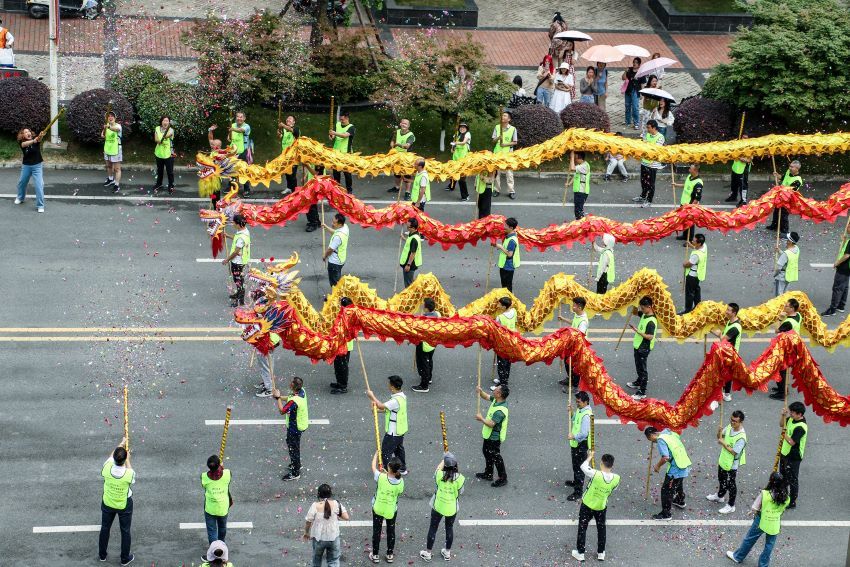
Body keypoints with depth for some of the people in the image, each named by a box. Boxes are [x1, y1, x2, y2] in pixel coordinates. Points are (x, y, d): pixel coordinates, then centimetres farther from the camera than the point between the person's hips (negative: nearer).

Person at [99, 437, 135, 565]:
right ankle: (125, 558, 34)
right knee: (125, 531, 19)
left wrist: (121, 444, 7)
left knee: (105, 528, 24)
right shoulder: (129, 473, -34)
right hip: (124, 506, -2)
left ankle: (102, 555, 41)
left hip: (108, 503, 2)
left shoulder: (107, 468, -29)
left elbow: (110, 458, -5)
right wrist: (128, 461, 3)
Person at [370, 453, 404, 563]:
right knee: (391, 531, 21)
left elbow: (373, 467, -12)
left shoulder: (381, 477, -30)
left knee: (376, 531, 18)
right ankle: (390, 555, 34)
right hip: (392, 510, 2)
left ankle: (375, 555, 30)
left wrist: (376, 454, 4)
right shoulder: (400, 481, -22)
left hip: (378, 508, -2)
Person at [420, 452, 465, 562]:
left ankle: (428, 552, 28)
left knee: (433, 528, 16)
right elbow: (460, 492, -8)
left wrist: (443, 460, 13)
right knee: (449, 528, 22)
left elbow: (438, 469, 1)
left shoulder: (440, 475, -23)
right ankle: (447, 552, 37)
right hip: (452, 508, 1)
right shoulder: (459, 478, -23)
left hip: (438, 506, -1)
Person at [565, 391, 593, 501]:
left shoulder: (586, 415, -29)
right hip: (575, 443, 10)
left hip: (581, 444, -10)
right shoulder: (579, 409, 0)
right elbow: (574, 420, 17)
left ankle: (578, 492, 6)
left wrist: (573, 437, -19)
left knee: (579, 467, -1)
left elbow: (584, 434, -31)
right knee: (575, 464, 28)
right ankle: (576, 482, 48)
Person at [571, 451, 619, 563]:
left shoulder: (595, 474, -32)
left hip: (587, 505, -3)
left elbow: (583, 466, -14)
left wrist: (590, 457, 2)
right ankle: (601, 553, 32)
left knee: (582, 528, 15)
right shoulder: (616, 478, -21)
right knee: (601, 529, 22)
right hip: (601, 507, 3)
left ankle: (580, 553, 24)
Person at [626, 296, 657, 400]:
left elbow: (650, 337, -31)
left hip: (644, 348, -10)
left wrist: (637, 331, -34)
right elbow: (634, 313, 17)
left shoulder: (651, 321, -28)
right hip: (638, 346, 10)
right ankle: (638, 383, 48)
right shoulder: (644, 314, 0)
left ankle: (642, 392, 5)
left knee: (642, 369, -2)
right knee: (638, 367, 27)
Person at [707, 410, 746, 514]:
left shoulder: (741, 437, -32)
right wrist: (719, 432, -16)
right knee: (721, 479, 29)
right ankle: (719, 496, 53)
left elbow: (734, 452, -29)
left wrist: (723, 443, -25)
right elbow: (720, 437, 6)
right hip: (723, 460, 8)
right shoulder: (729, 427, -9)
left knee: (730, 484, 9)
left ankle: (731, 506, 25)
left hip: (731, 465, -8)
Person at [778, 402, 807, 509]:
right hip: (785, 452, 10)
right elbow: (781, 424, 11)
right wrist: (783, 415, -8)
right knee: (783, 476, 28)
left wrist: (784, 433, -17)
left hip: (793, 457, -10)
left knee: (792, 480, 5)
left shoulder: (800, 427, -31)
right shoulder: (792, 419, -5)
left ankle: (793, 502, 18)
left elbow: (792, 442, -32)